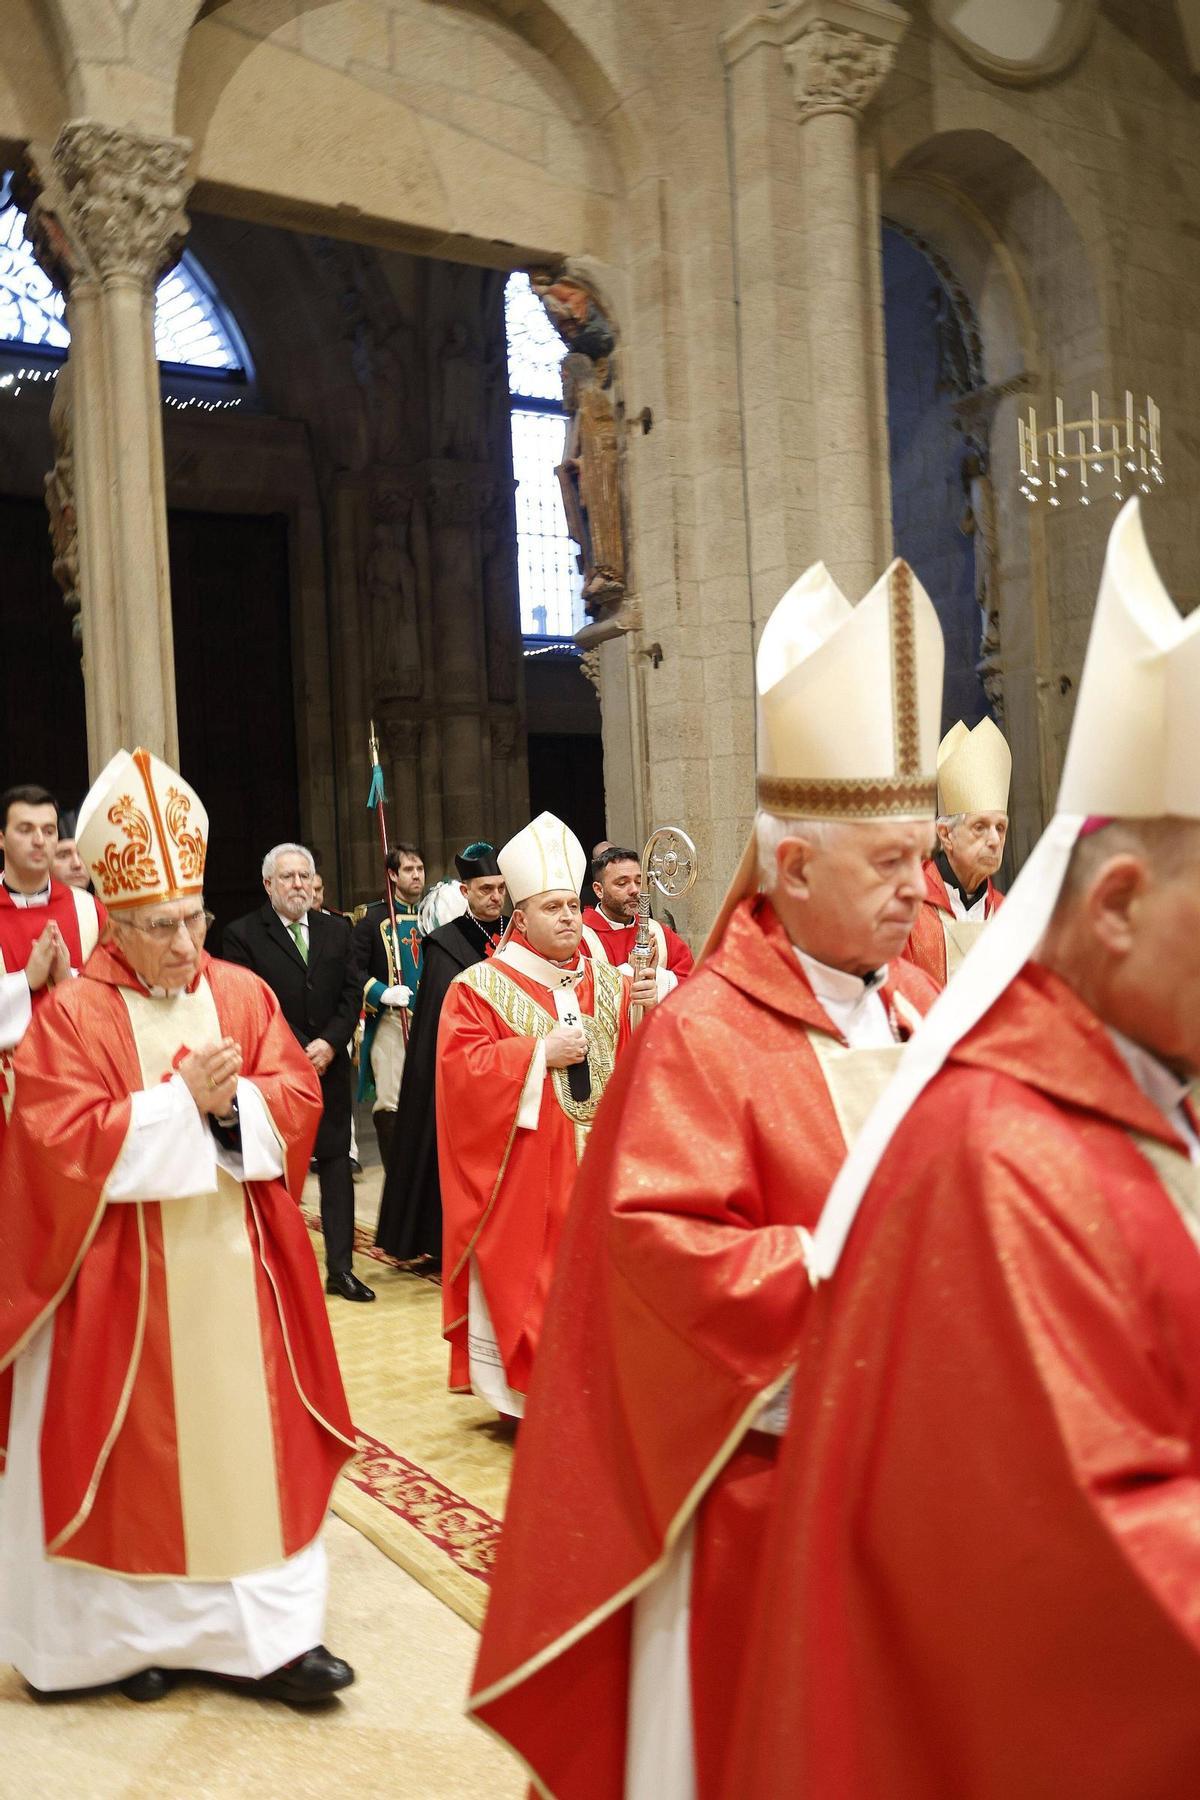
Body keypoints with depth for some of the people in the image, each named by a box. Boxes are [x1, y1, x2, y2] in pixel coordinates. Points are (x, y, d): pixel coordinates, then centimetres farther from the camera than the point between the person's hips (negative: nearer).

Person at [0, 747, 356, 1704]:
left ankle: (271, 1631, 16)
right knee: (141, 1449, 8)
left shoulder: (243, 994, 3)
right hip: (127, 1277, -3)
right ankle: (142, 1629, 25)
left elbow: (298, 1099, 0)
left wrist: (231, 1101, -19)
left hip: (235, 1262, 3)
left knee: (251, 1440, 7)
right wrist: (183, 1100, -19)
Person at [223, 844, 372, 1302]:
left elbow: (350, 995, 6)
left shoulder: (336, 930, 10)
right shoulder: (243, 934, -3)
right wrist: (297, 1052, -14)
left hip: (330, 1067, 4)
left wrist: (329, 1043, -9)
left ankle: (340, 1267, 9)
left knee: (336, 1164, 4)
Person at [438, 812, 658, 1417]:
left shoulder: (606, 979, 10)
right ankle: (530, 1394, 12)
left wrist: (648, 1007, -14)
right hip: (526, 1170, -4)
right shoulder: (481, 986, -3)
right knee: (526, 1273, -1)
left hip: (597, 1158, 4)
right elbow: (460, 1067, -12)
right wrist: (539, 1053, -17)